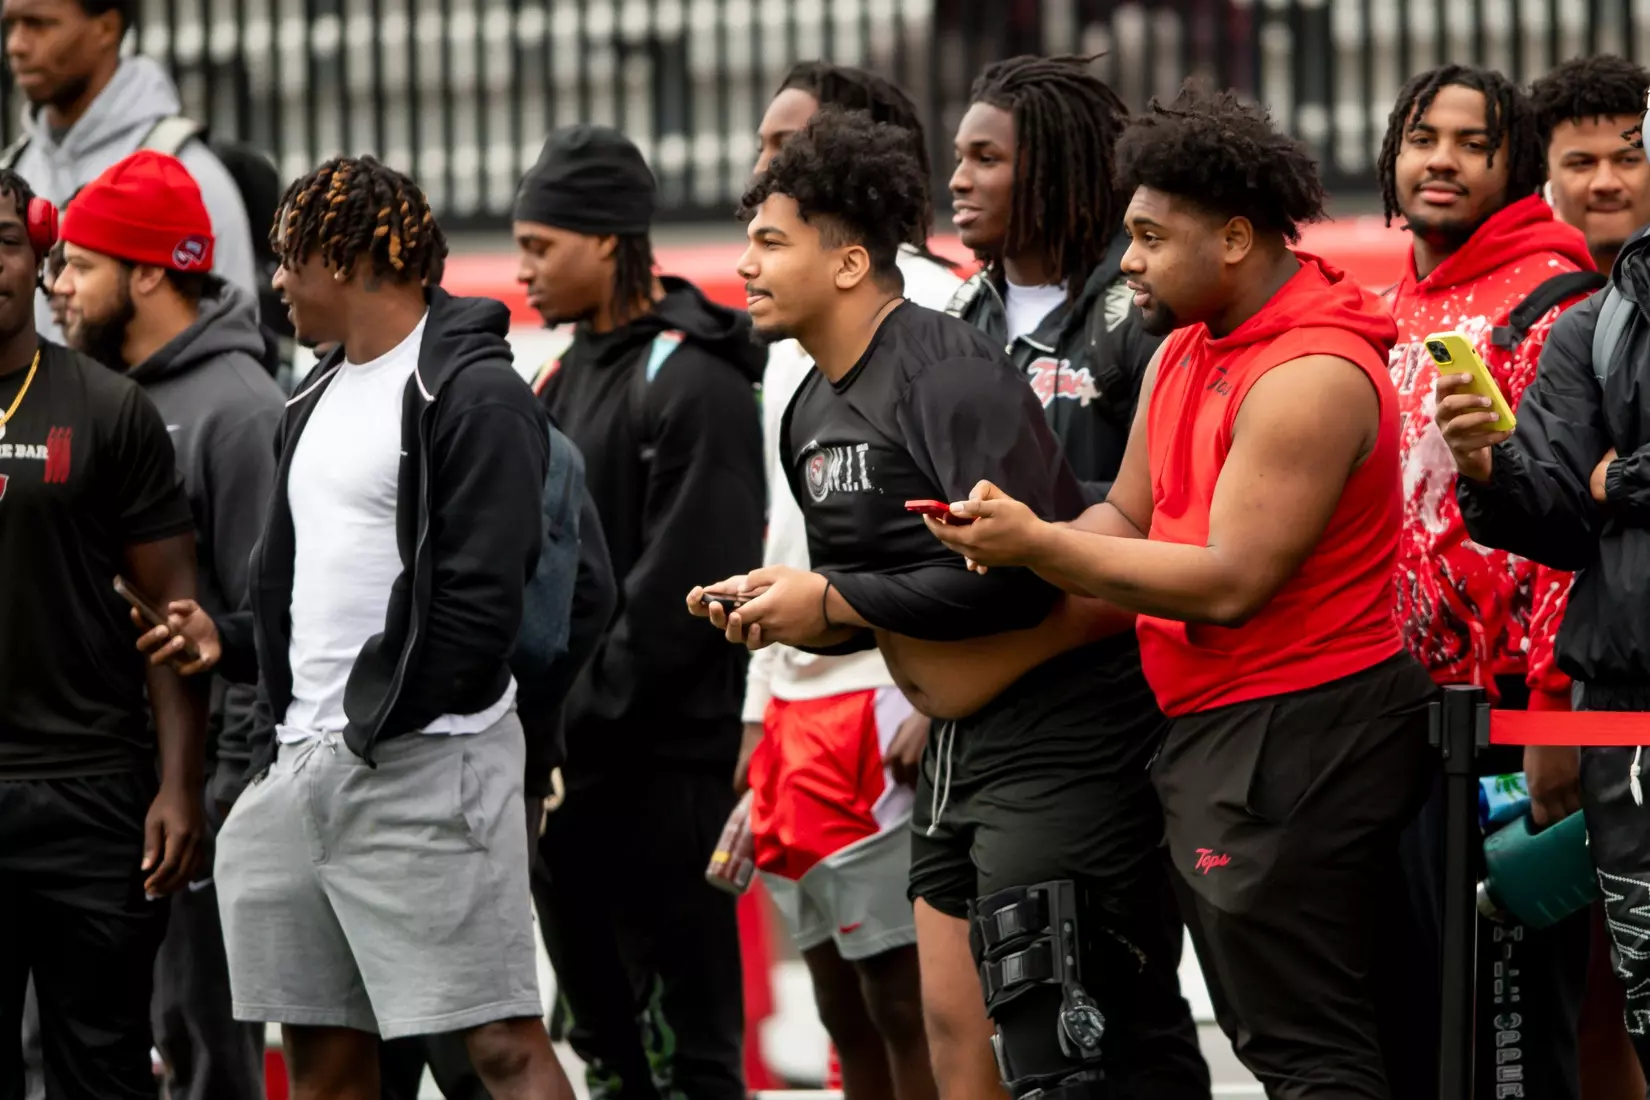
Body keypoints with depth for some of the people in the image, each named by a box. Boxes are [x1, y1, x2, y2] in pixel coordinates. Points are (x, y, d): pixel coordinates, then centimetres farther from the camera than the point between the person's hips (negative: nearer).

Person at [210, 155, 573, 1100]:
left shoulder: (475, 394, -10)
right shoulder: (318, 400, 19)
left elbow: (479, 598, -16)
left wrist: (375, 727, -13)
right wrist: (281, 731, 10)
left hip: (425, 763, -9)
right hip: (306, 764, 9)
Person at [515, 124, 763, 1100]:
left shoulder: (695, 385, -11)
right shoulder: (569, 378, 16)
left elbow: (683, 584, -18)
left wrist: (583, 709, -16)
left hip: (664, 757, -9)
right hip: (571, 760, 9)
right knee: (601, 1012, 14)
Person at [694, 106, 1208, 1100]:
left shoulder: (946, 372, -16)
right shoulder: (814, 414, 14)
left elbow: (1018, 573, -24)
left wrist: (835, 603, -17)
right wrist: (776, 607, 1)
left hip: (1059, 736, -10)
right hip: (961, 747, 10)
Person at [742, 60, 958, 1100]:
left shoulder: (927, 307, -9)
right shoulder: (797, 328, 20)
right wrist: (760, 707, 20)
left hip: (887, 697, -9)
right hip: (799, 701, 9)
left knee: (906, 995, -9)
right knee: (845, 1005, 9)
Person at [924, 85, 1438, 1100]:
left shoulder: (1310, 378, -18)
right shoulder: (1185, 352, 13)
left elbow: (1231, 584, -22)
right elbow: (1130, 516, 16)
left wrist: (1038, 546, -18)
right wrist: (1025, 544, -7)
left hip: (1292, 738, -10)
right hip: (1224, 729, 10)